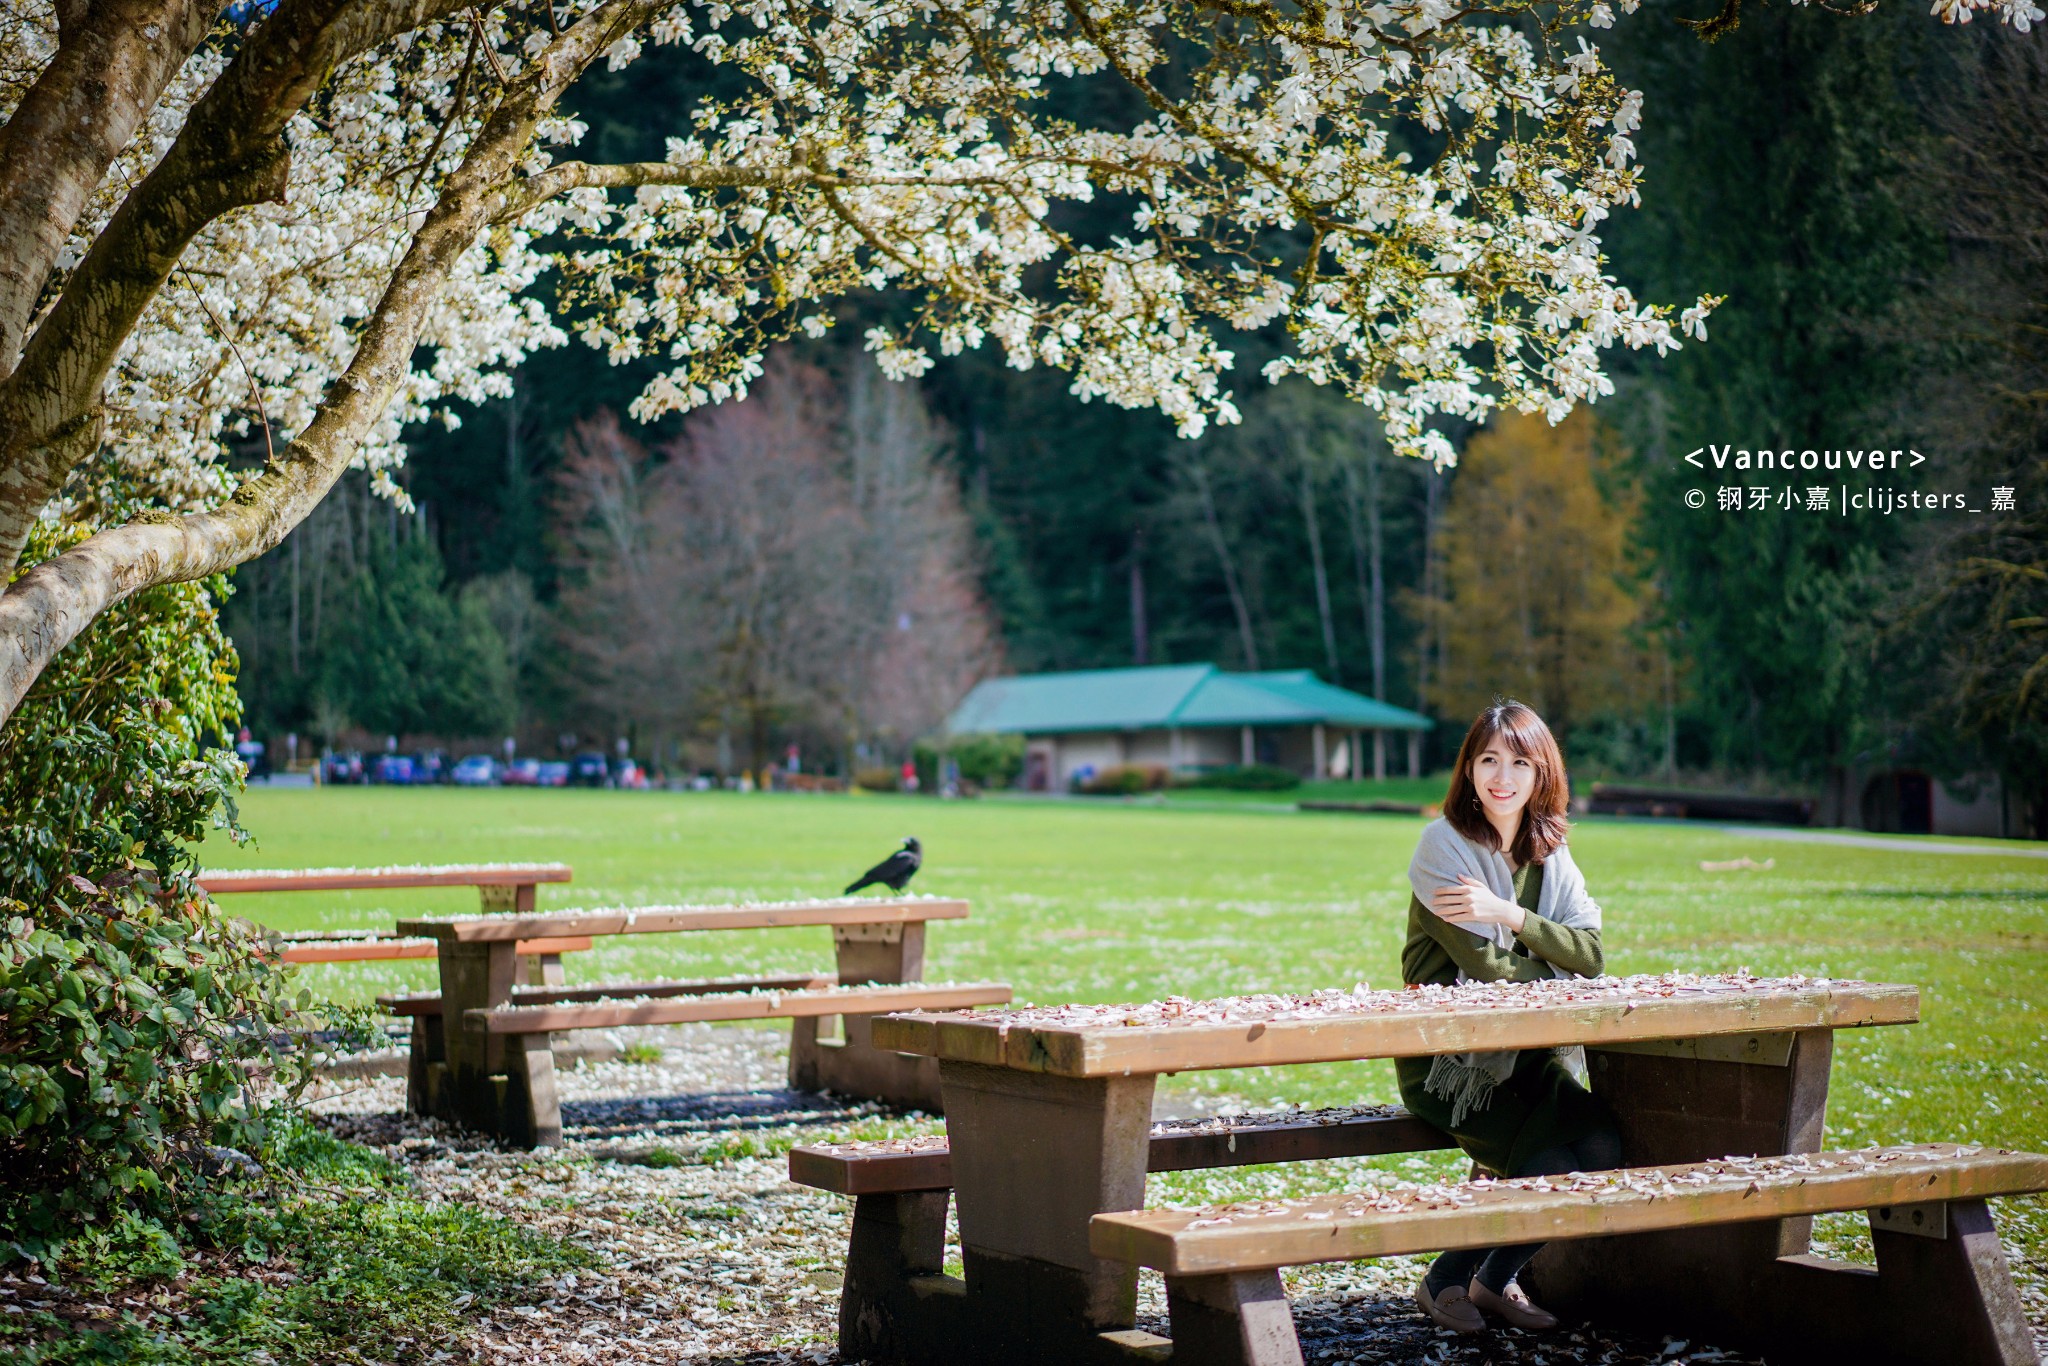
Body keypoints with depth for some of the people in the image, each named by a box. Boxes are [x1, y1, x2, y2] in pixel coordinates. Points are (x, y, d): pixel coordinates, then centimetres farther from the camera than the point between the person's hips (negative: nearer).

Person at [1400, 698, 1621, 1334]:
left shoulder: (1550, 853, 9)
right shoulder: (1444, 844, -10)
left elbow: (1591, 952, -5)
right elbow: (1484, 964, -17)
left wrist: (1511, 915, -19)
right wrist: (1561, 981, -4)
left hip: (1526, 1051, 6)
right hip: (1447, 1059, -6)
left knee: (1603, 1147, -17)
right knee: (1545, 1168, -23)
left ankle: (1497, 1280, 6)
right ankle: (1444, 1282, 1)